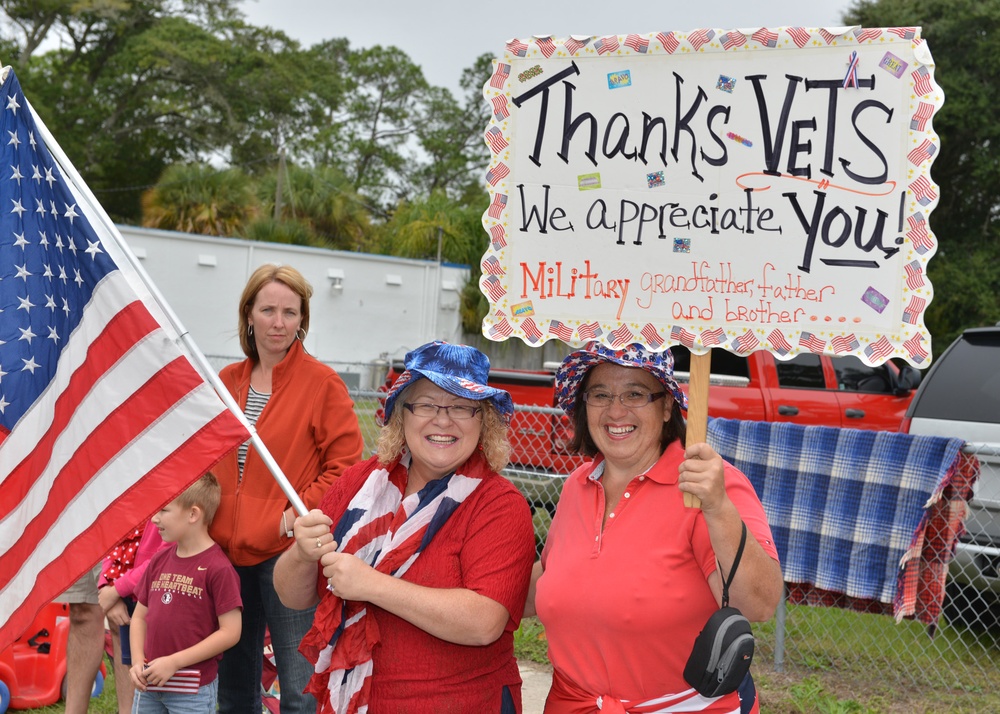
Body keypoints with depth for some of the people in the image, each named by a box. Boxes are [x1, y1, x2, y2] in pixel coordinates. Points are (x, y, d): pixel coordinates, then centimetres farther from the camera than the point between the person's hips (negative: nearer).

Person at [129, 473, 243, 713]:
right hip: (149, 684, 6)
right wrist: (137, 661, -2)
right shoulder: (159, 560, 7)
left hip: (193, 691, -6)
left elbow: (230, 632, -15)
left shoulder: (218, 567, -13)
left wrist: (174, 662, -15)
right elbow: (139, 616, 15)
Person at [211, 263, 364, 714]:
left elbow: (346, 464, -8)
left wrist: (302, 512, -16)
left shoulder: (322, 384, -6)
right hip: (227, 551, 6)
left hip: (288, 552, -6)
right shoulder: (227, 382, 10)